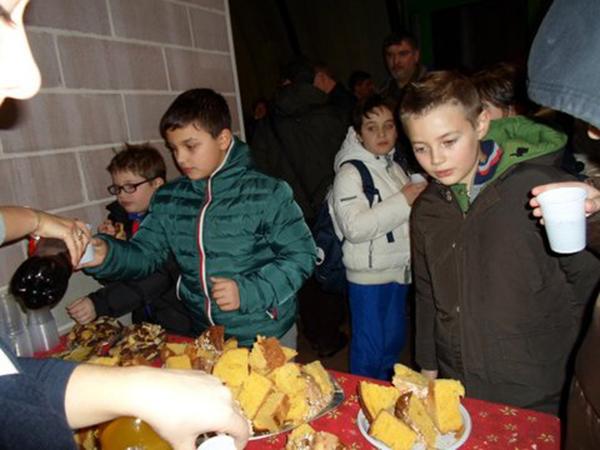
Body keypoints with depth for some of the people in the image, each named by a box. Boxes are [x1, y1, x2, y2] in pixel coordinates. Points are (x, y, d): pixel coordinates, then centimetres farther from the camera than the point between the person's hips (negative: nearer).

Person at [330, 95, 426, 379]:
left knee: (395, 340, 21)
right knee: (369, 348, 3)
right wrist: (403, 201, -23)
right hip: (368, 276, -8)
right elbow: (354, 228, -26)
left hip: (399, 270, 8)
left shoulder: (395, 167, 11)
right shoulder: (350, 173, -14)